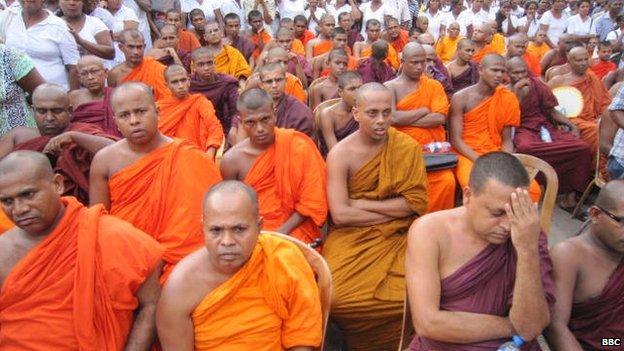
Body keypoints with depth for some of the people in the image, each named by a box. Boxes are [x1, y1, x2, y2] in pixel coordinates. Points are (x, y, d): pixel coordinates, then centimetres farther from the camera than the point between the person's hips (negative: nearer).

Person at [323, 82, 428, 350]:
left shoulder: (408, 147, -1)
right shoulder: (340, 154, -6)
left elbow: (416, 202, -4)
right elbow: (340, 214, -14)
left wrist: (362, 203, -9)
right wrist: (395, 211, -9)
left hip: (397, 237, 1)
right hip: (352, 237, -1)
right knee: (336, 297, -24)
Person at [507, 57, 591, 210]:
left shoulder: (536, 84, 11)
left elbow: (552, 111, 16)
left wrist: (572, 125, 4)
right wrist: (516, 91, -15)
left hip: (545, 127, 5)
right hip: (523, 130, -4)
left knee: (583, 147, -17)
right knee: (525, 148, -42)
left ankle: (570, 194, -12)